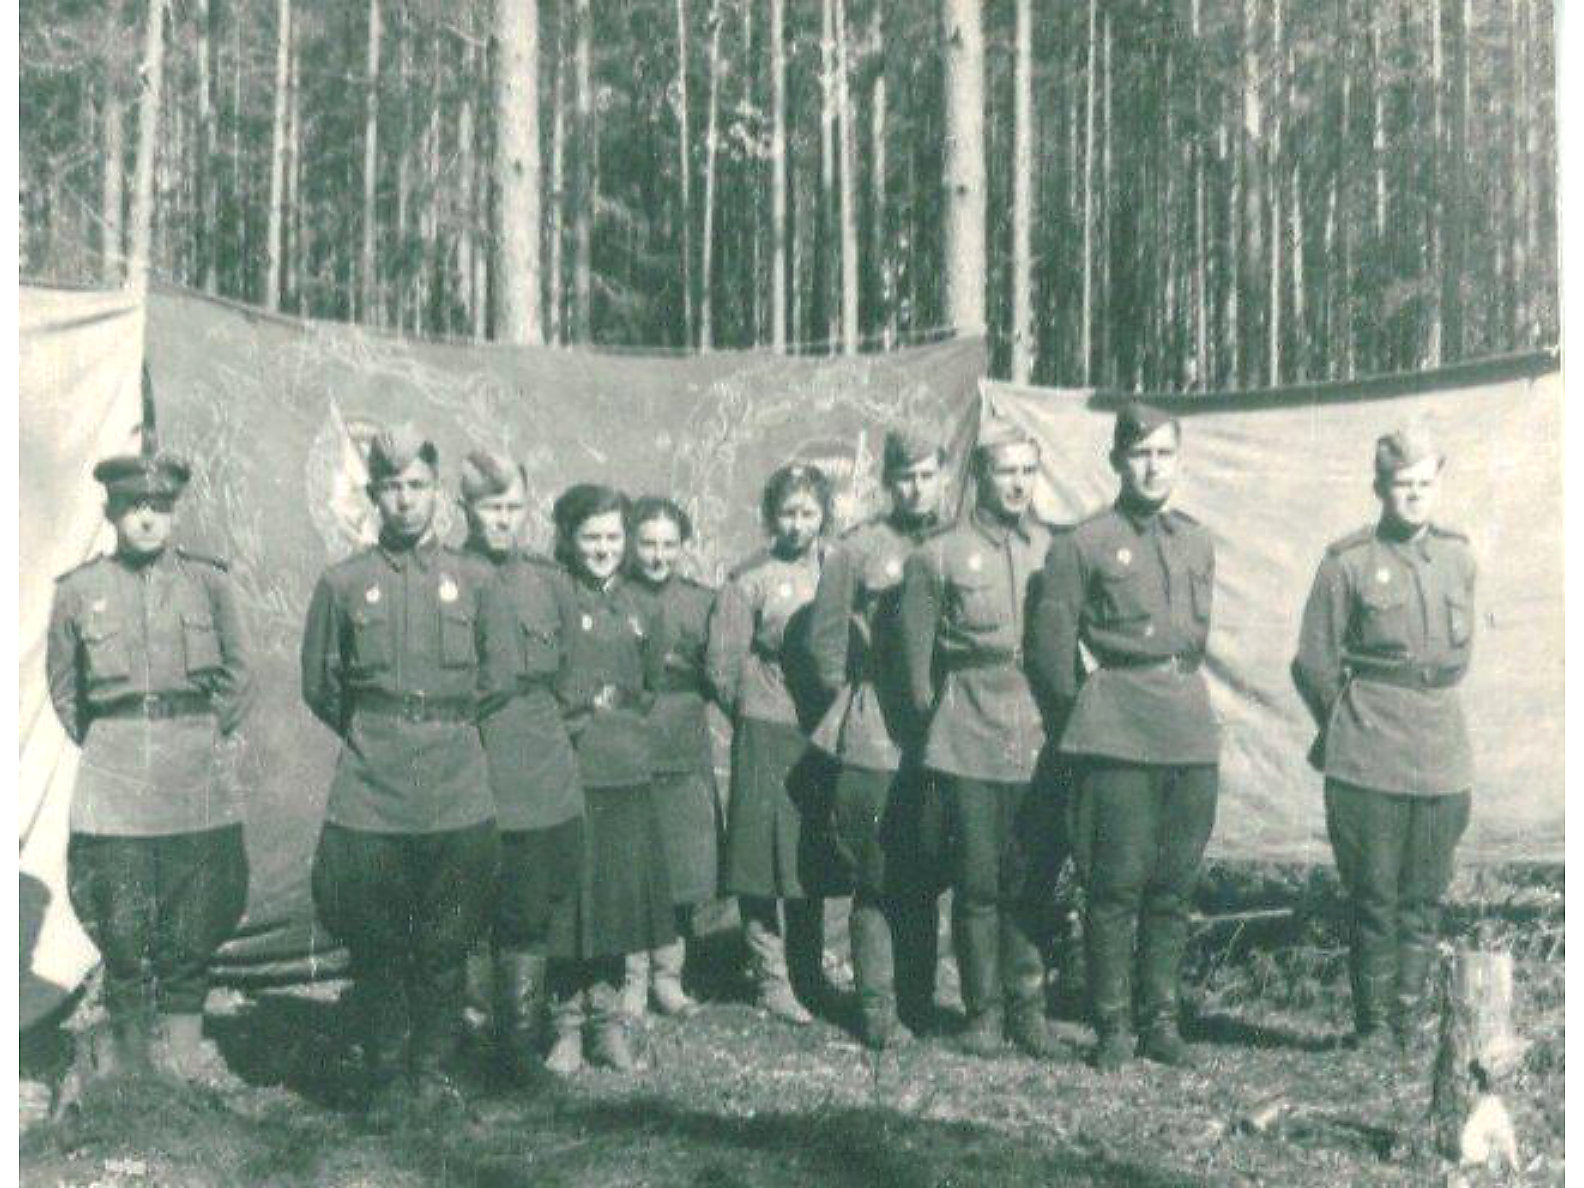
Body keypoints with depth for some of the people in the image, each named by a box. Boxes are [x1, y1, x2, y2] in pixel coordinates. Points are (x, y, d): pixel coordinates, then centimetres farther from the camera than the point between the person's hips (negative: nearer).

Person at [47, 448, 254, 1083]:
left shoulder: (209, 580, 3)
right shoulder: (78, 590, 3)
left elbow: (237, 678, 11)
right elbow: (63, 690, 14)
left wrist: (208, 739, 7)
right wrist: (104, 746, 9)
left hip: (199, 778, 0)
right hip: (113, 782, 0)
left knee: (194, 924, 3)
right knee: (121, 925, 2)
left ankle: (183, 1045, 15)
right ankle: (128, 1049, 16)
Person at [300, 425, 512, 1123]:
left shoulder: (474, 580, 6)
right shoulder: (343, 583, 4)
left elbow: (500, 680, 11)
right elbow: (319, 685, 11)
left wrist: (448, 727, 9)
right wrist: (371, 736, 10)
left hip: (458, 796, 1)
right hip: (369, 796, 0)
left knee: (448, 942, 5)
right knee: (375, 943, 3)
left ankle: (434, 1070, 20)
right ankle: (386, 1078, 16)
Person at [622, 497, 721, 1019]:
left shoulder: (702, 600, 11)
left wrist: (674, 663, -3)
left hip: (687, 758, 3)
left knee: (685, 873, 4)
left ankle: (668, 975, 19)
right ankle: (634, 976, 15)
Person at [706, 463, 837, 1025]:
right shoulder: (750, 579, -6)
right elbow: (722, 662, -6)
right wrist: (751, 712, 0)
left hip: (825, 734, 4)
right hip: (766, 736, -4)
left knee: (813, 858, 12)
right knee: (766, 858, 0)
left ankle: (809, 974, 25)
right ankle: (773, 978, 12)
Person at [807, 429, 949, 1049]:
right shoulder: (857, 549, 0)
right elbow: (825, 640, 3)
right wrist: (856, 702, 3)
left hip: (940, 744, 4)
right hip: (874, 745, -3)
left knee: (927, 880, 10)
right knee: (878, 882, -1)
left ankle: (919, 998, 21)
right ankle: (877, 1006, 8)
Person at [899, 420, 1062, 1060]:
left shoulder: (1054, 547, 9)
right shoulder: (938, 554, 1)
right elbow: (917, 654, 7)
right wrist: (938, 718, 7)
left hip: (1041, 737, 2)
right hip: (970, 739, -2)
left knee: (1036, 879, 4)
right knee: (978, 880, 1)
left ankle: (1027, 1006, 16)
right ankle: (984, 1009, 13)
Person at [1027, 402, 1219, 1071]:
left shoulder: (1197, 543, 15)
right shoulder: (1083, 545, -2)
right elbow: (1051, 641, -1)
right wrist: (1081, 715, 2)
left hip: (1191, 729, 5)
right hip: (1118, 735, -5)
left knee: (1174, 885, 9)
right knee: (1117, 884, -4)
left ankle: (1160, 1017, 20)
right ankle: (1113, 1024, 7)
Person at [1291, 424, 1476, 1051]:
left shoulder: (1458, 557, 9)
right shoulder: (1349, 562, -5)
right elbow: (1314, 662, 0)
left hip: (1441, 751, 4)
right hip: (1368, 761, -4)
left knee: (1425, 899, 8)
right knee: (1374, 896, 1)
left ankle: (1410, 1022, 19)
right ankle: (1373, 1026, 13)